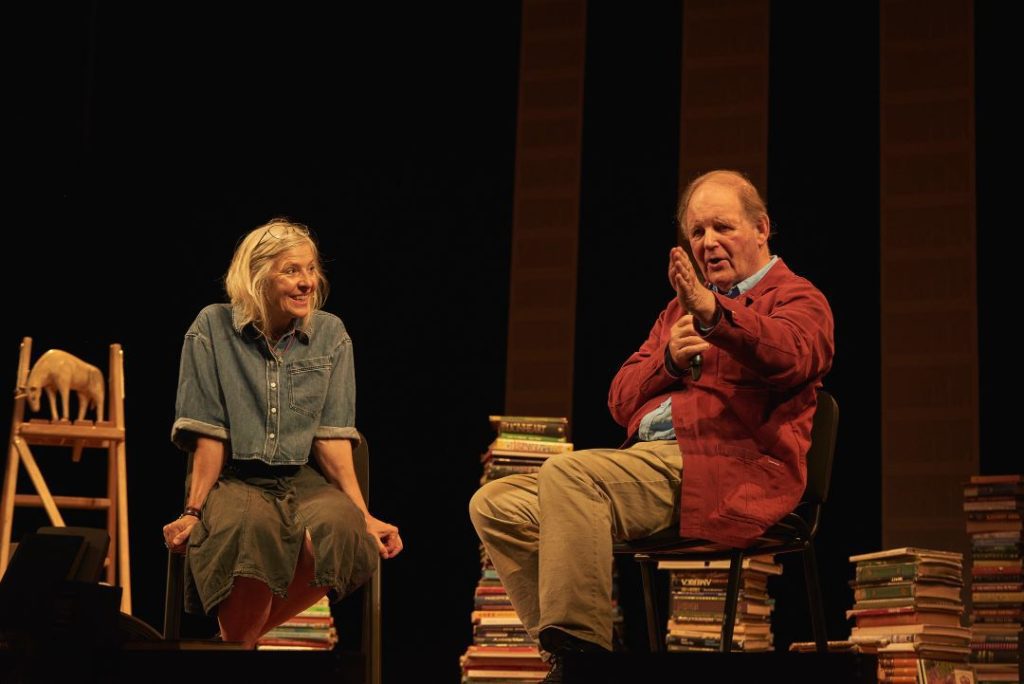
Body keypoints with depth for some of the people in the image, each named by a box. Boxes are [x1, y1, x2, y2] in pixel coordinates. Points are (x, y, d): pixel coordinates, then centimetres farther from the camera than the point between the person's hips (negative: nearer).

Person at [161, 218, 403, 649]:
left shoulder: (331, 334, 6)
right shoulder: (213, 329, 0)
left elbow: (332, 438, 2)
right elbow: (208, 436, -2)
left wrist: (364, 516, -6)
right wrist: (193, 512, -10)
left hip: (304, 480, 2)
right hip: (236, 481, -2)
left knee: (341, 527, -34)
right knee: (250, 527, -39)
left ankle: (244, 634, -13)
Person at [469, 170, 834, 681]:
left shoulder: (797, 298, 7)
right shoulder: (682, 308, 29)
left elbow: (790, 355, -20)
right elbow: (621, 401, 21)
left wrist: (713, 312, -38)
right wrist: (670, 359, 0)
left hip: (729, 471, -8)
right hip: (654, 462, 8)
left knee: (566, 473, -31)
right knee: (495, 506, -7)